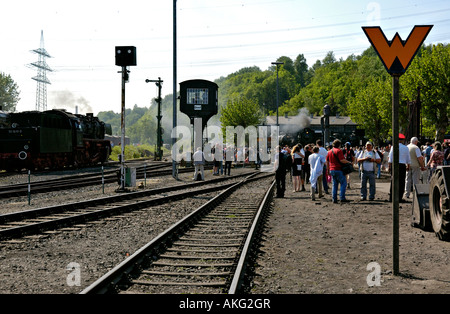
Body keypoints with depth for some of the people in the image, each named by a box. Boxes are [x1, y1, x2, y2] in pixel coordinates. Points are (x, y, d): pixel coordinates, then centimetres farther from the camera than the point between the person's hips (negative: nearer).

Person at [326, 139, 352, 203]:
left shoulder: (329, 151, 13)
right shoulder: (339, 150, -10)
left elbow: (327, 161, 18)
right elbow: (342, 160, -19)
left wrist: (328, 169, 25)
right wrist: (348, 162, -5)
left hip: (332, 170, 7)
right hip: (338, 170, -7)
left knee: (334, 184, 11)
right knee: (343, 183, -2)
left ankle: (334, 199, 7)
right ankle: (342, 198, -9)